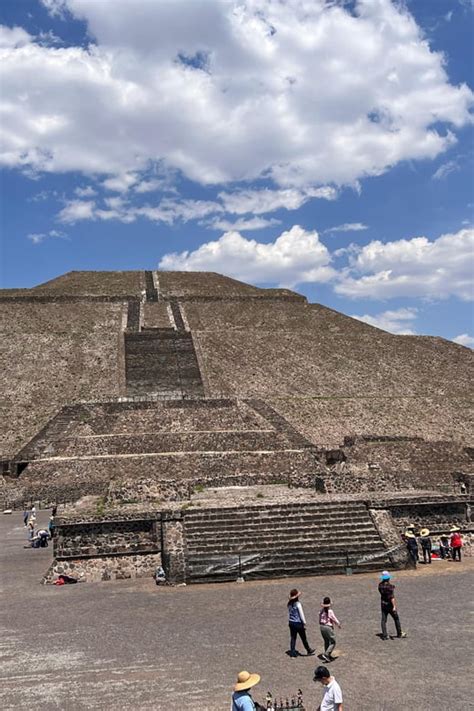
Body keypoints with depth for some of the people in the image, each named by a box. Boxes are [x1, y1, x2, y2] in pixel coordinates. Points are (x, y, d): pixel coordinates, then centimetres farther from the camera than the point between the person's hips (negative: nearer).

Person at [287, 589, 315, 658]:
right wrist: (304, 623, -9)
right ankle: (309, 651, 27)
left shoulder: (289, 603, 0)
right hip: (298, 623, -5)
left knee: (293, 638, 12)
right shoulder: (298, 604, -20)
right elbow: (301, 614, -16)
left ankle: (292, 652, 14)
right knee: (303, 638, 11)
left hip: (291, 623, 5)